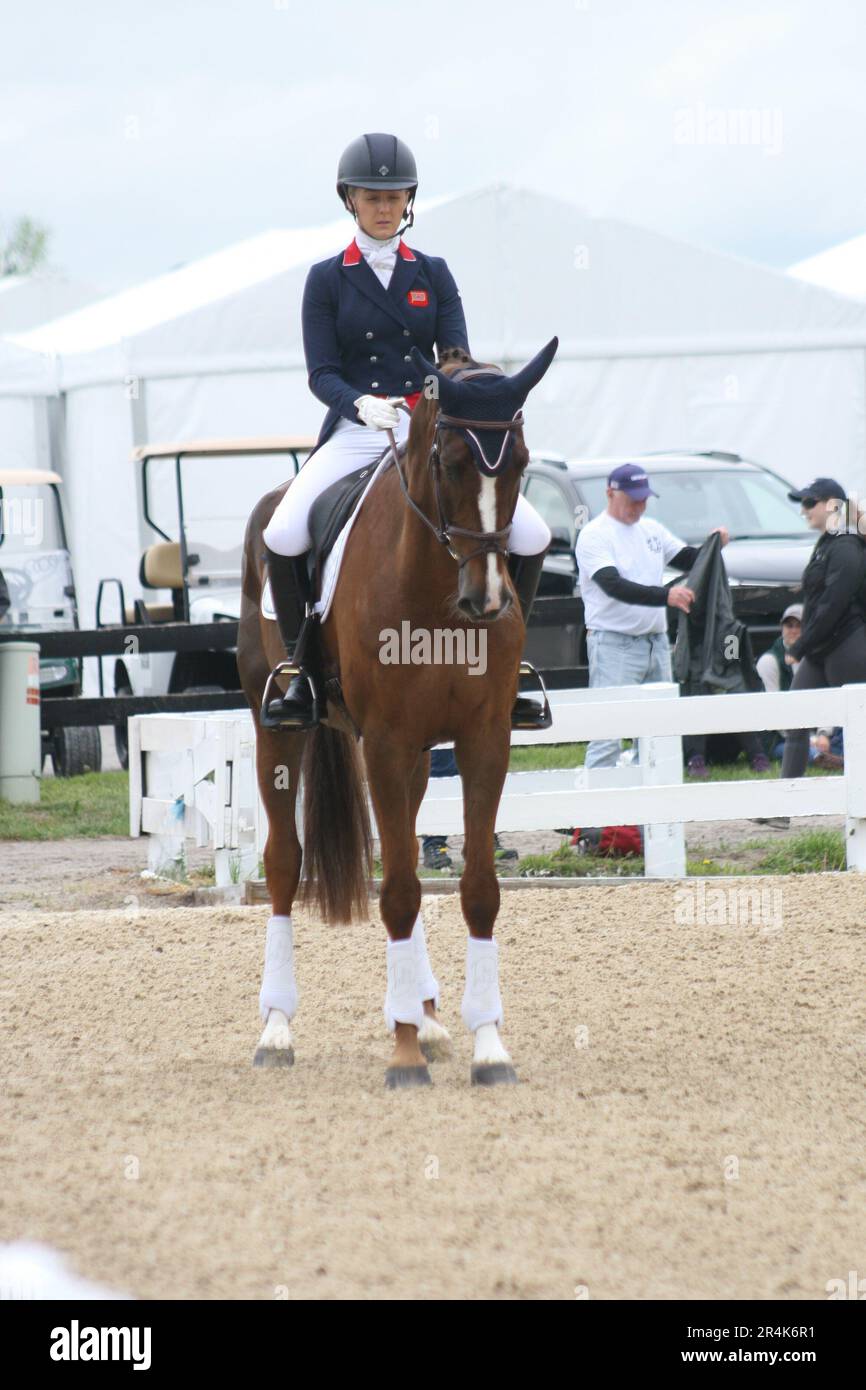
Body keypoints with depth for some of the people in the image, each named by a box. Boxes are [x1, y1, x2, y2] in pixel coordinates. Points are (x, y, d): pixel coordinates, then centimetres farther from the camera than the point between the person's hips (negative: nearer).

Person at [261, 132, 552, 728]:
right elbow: (321, 373, -3)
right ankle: (302, 664, -7)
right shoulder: (327, 280, 5)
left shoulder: (433, 274, 10)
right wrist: (362, 404, -24)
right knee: (282, 537, -28)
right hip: (354, 432, -2)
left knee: (532, 537, -14)